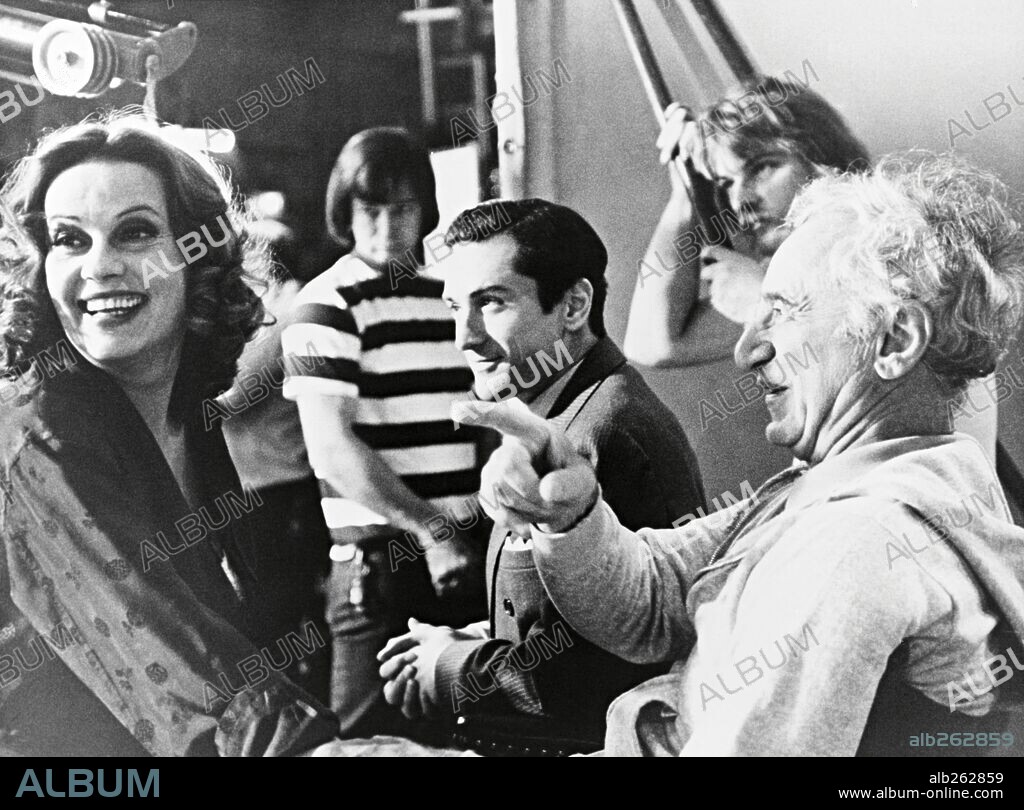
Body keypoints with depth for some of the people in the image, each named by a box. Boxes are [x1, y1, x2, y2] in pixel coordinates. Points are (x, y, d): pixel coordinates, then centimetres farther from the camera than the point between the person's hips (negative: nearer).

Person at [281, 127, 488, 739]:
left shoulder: (451, 293, 12)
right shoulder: (328, 306, -6)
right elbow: (331, 447, -13)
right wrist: (431, 530, -15)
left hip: (468, 552, 6)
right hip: (384, 560, -6)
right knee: (380, 733, 0)